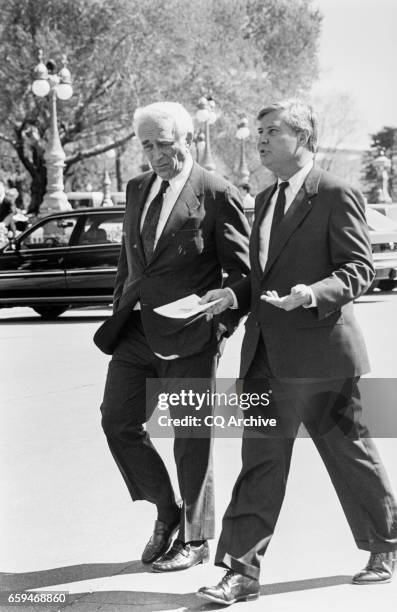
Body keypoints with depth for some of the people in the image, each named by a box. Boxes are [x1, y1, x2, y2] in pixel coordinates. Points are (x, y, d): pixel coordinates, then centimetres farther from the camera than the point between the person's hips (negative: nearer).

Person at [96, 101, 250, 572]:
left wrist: (220, 327, -12)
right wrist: (120, 313, 14)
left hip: (189, 338, -6)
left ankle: (195, 540, 20)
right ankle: (167, 513, 26)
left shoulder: (218, 195, -7)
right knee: (118, 422, 6)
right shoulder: (137, 189, 13)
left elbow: (241, 272, -5)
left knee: (191, 439, 4)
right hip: (137, 334, 6)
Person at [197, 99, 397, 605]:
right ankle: (242, 570, 11)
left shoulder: (337, 196, -9)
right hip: (266, 354, 7)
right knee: (259, 460, 4)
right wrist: (236, 293, 2)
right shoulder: (266, 199, 16)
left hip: (321, 353, -7)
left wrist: (314, 294, -29)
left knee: (349, 454, 5)